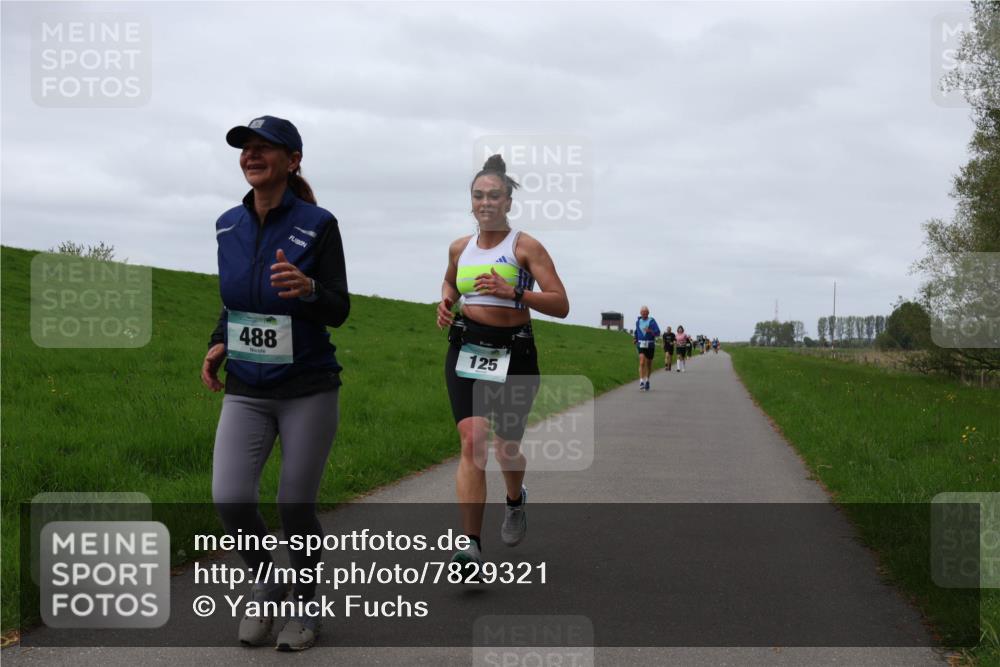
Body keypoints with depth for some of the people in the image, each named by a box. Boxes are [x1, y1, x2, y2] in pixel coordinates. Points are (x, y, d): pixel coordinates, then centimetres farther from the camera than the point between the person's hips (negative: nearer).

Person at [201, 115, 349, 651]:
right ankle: (264, 583, 17)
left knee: (295, 506, 2)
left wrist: (306, 288, -30)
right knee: (230, 499, -13)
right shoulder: (228, 225, 5)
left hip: (308, 390, -3)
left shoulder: (317, 224, -9)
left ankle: (305, 605, 28)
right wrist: (219, 343, 2)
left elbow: (338, 311, -9)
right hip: (246, 390, 3)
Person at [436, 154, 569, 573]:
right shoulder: (460, 248, 9)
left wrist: (512, 292, -24)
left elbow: (561, 305, -12)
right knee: (472, 440, -15)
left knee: (506, 449, 9)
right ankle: (471, 545, -19)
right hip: (465, 350, 2)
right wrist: (445, 303, 9)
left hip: (513, 353, -2)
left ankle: (515, 501, 45)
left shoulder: (526, 247, -5)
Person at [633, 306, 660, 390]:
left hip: (650, 345, -1)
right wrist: (635, 337, 12)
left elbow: (658, 333, -10)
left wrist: (650, 331, -28)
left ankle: (647, 380, 31)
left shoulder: (652, 321, -5)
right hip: (641, 345, 1)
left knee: (649, 364, 11)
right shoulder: (638, 320, 8)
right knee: (642, 363, -16)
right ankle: (641, 382, -22)